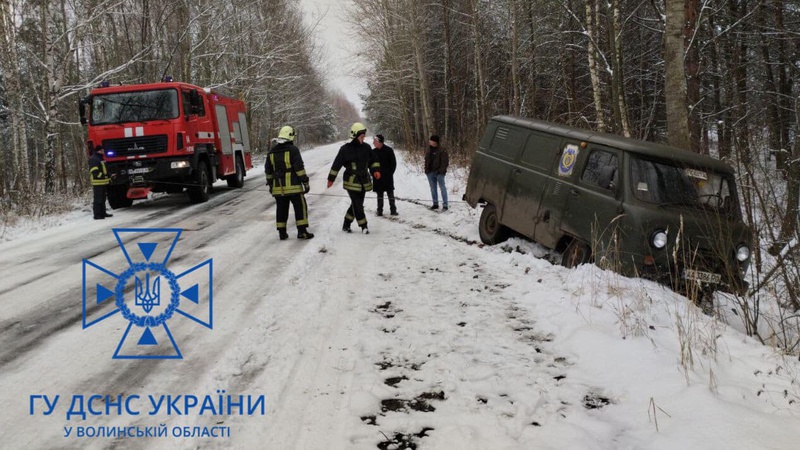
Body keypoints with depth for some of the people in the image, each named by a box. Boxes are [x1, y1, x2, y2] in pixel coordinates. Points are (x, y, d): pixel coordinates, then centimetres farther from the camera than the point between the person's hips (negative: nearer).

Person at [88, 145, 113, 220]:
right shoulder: (93, 159, -11)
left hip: (103, 182, 10)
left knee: (103, 199, 16)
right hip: (97, 183, -10)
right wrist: (104, 176, -20)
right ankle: (97, 215, -7)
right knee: (98, 199, -9)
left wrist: (108, 177, 18)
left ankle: (103, 213, 24)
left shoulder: (101, 159, 20)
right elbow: (95, 172, -19)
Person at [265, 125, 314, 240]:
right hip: (293, 186, -5)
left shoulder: (272, 151, 10)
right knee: (300, 207, 2)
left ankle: (282, 233, 13)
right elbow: (299, 168, -12)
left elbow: (268, 171, 15)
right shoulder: (293, 150, -8)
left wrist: (270, 184, 24)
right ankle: (302, 231, -1)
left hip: (278, 187, 6)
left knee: (281, 209, 12)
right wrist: (305, 182, -8)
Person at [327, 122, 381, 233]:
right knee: (357, 205, -8)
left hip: (364, 182, 5)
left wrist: (376, 170, 0)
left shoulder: (366, 147, 6)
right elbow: (336, 165, -3)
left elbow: (373, 161, 18)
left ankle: (346, 225, 24)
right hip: (351, 182, -5)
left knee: (357, 204, 10)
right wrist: (331, 179, 0)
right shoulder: (345, 149, -8)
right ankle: (363, 226, 2)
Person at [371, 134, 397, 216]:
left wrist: (390, 173, -8)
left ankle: (393, 210, 7)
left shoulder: (389, 150, -7)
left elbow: (393, 163, -3)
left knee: (390, 194, 1)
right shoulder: (373, 152, 4)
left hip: (388, 176, -3)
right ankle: (380, 211, 12)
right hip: (378, 177, 3)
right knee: (379, 194, 8)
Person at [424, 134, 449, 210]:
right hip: (430, 172, 7)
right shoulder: (429, 149, 10)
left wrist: (441, 170, -18)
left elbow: (445, 161, -11)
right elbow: (427, 160, 18)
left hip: (439, 172, -7)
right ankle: (435, 204, 23)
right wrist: (426, 169, 7)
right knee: (433, 188, 13)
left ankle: (445, 205, -2)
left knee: (442, 188, -3)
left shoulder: (442, 150, -10)